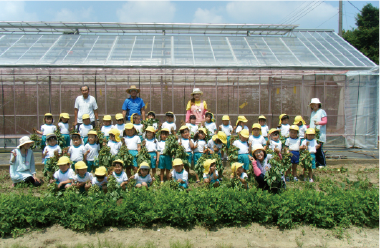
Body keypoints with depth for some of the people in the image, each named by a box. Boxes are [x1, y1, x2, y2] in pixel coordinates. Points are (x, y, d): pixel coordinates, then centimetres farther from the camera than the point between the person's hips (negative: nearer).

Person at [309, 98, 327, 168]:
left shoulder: (322, 111, 0)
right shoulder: (312, 112, 21)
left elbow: (325, 122, -7)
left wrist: (318, 123, -24)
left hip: (320, 134, -6)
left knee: (319, 149, -10)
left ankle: (322, 164, 2)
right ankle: (317, 163, 10)